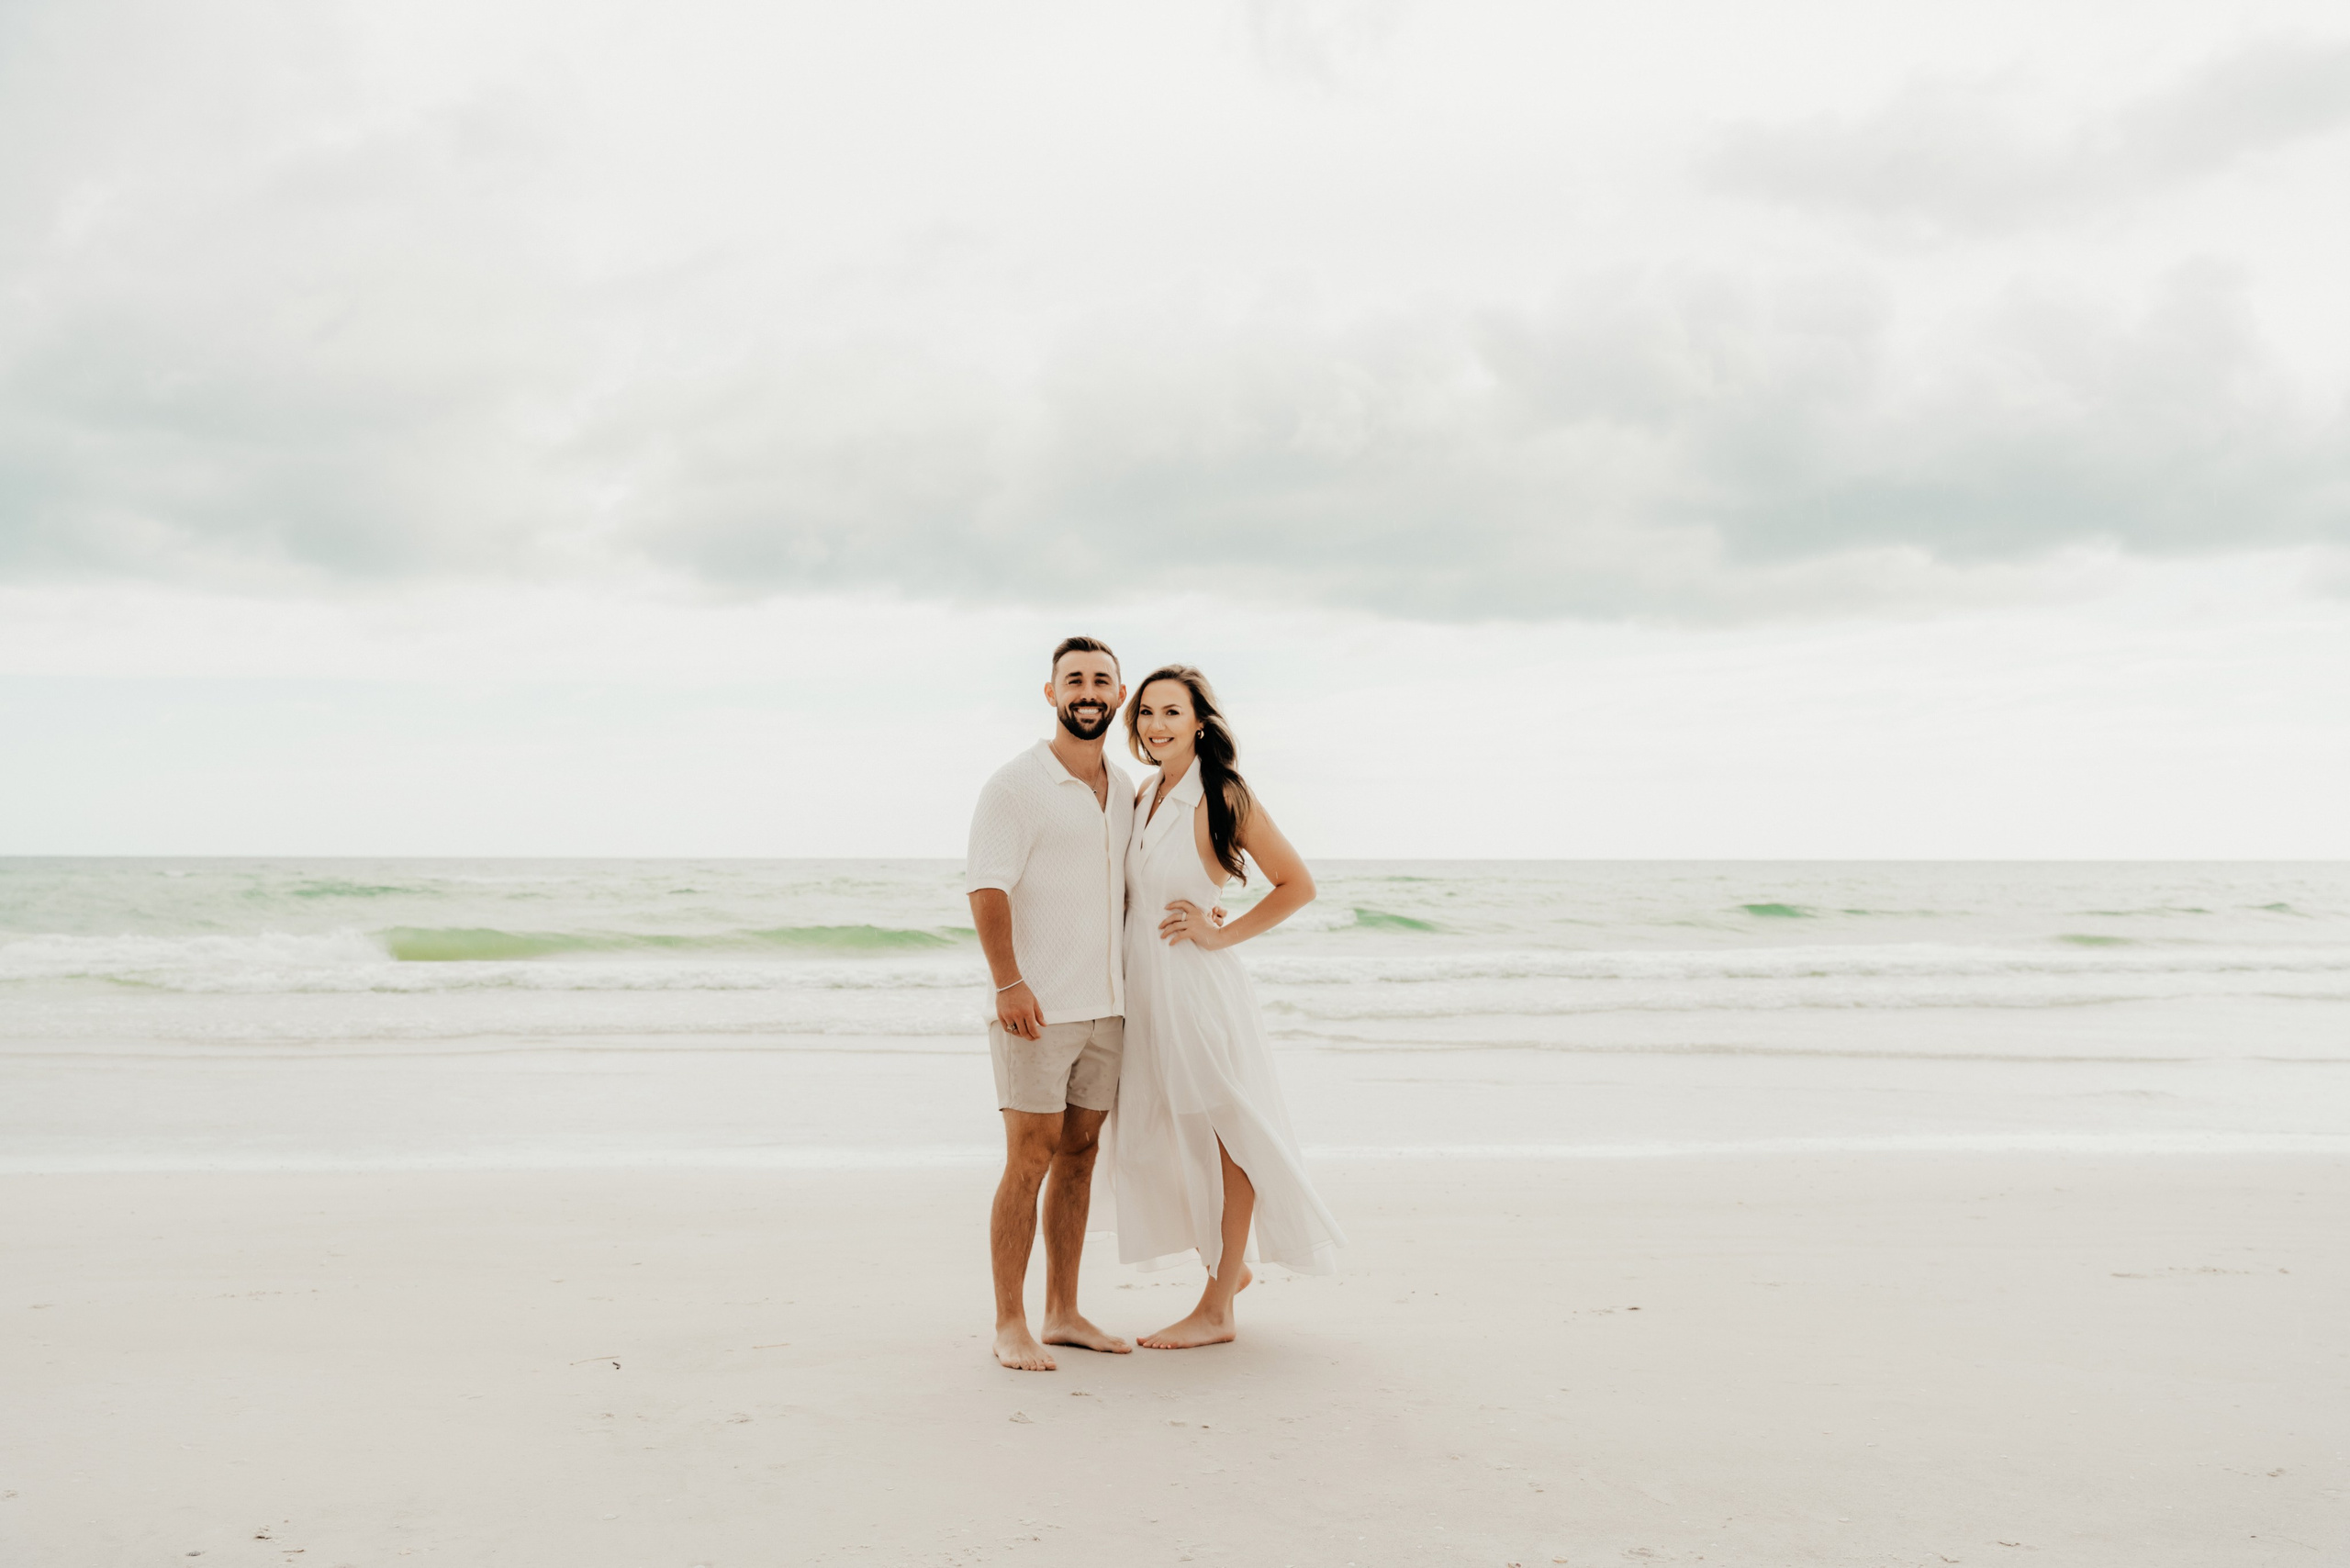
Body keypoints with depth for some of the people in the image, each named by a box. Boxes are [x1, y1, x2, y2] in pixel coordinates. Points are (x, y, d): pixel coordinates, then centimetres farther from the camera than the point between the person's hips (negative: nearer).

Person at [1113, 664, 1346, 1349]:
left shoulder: (1224, 796, -11)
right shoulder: (1143, 795, 9)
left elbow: (1297, 885, -8)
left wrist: (1222, 934, -11)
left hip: (1197, 983, -7)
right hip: (1143, 985, 8)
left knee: (1220, 1137, 3)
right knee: (1161, 1138, 14)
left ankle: (1216, 1311, 10)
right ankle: (1228, 1267, 34)